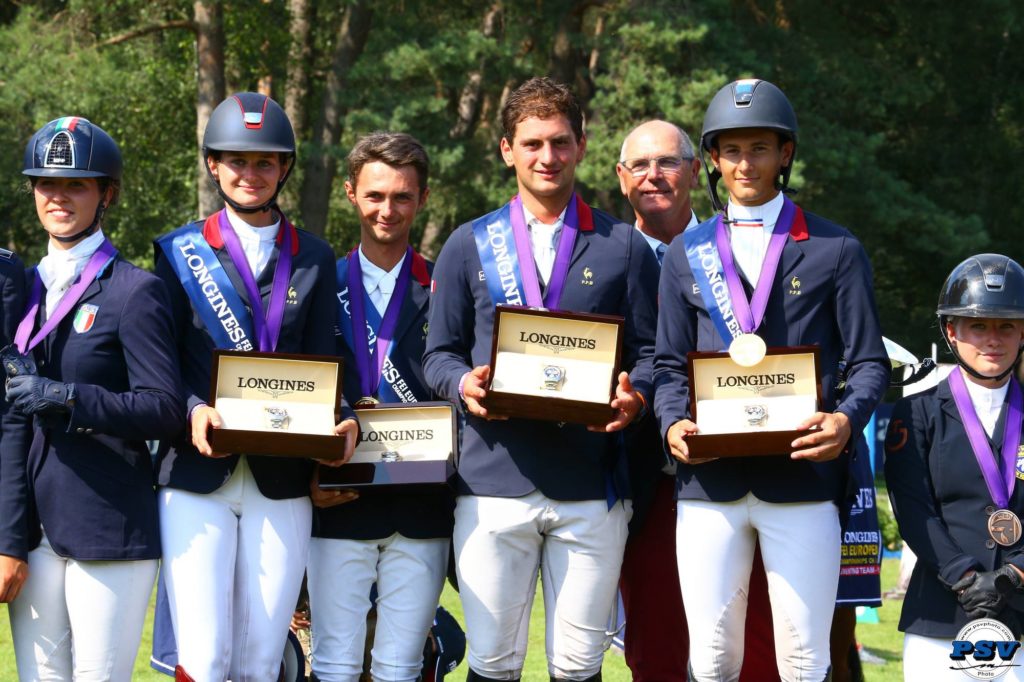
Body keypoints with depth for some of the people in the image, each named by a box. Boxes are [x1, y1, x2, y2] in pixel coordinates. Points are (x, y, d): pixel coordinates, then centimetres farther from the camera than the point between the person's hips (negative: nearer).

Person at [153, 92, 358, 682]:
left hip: (282, 483, 2)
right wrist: (192, 411, -18)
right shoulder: (180, 252, 7)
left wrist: (344, 420, -13)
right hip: (197, 477, -2)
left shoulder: (314, 259, 12)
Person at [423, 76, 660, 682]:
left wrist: (634, 397, -14)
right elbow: (440, 353, 11)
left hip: (591, 489, 0)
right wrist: (464, 385, -11)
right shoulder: (469, 246, 11)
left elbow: (649, 354, 8)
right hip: (494, 479, 0)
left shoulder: (624, 247, 10)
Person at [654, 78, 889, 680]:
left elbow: (870, 362, 6)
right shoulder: (687, 253, 16)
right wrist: (674, 424, -7)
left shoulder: (836, 251, 9)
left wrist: (848, 420, -14)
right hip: (709, 481, 2)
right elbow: (669, 365, 14)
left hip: (803, 476, -2)